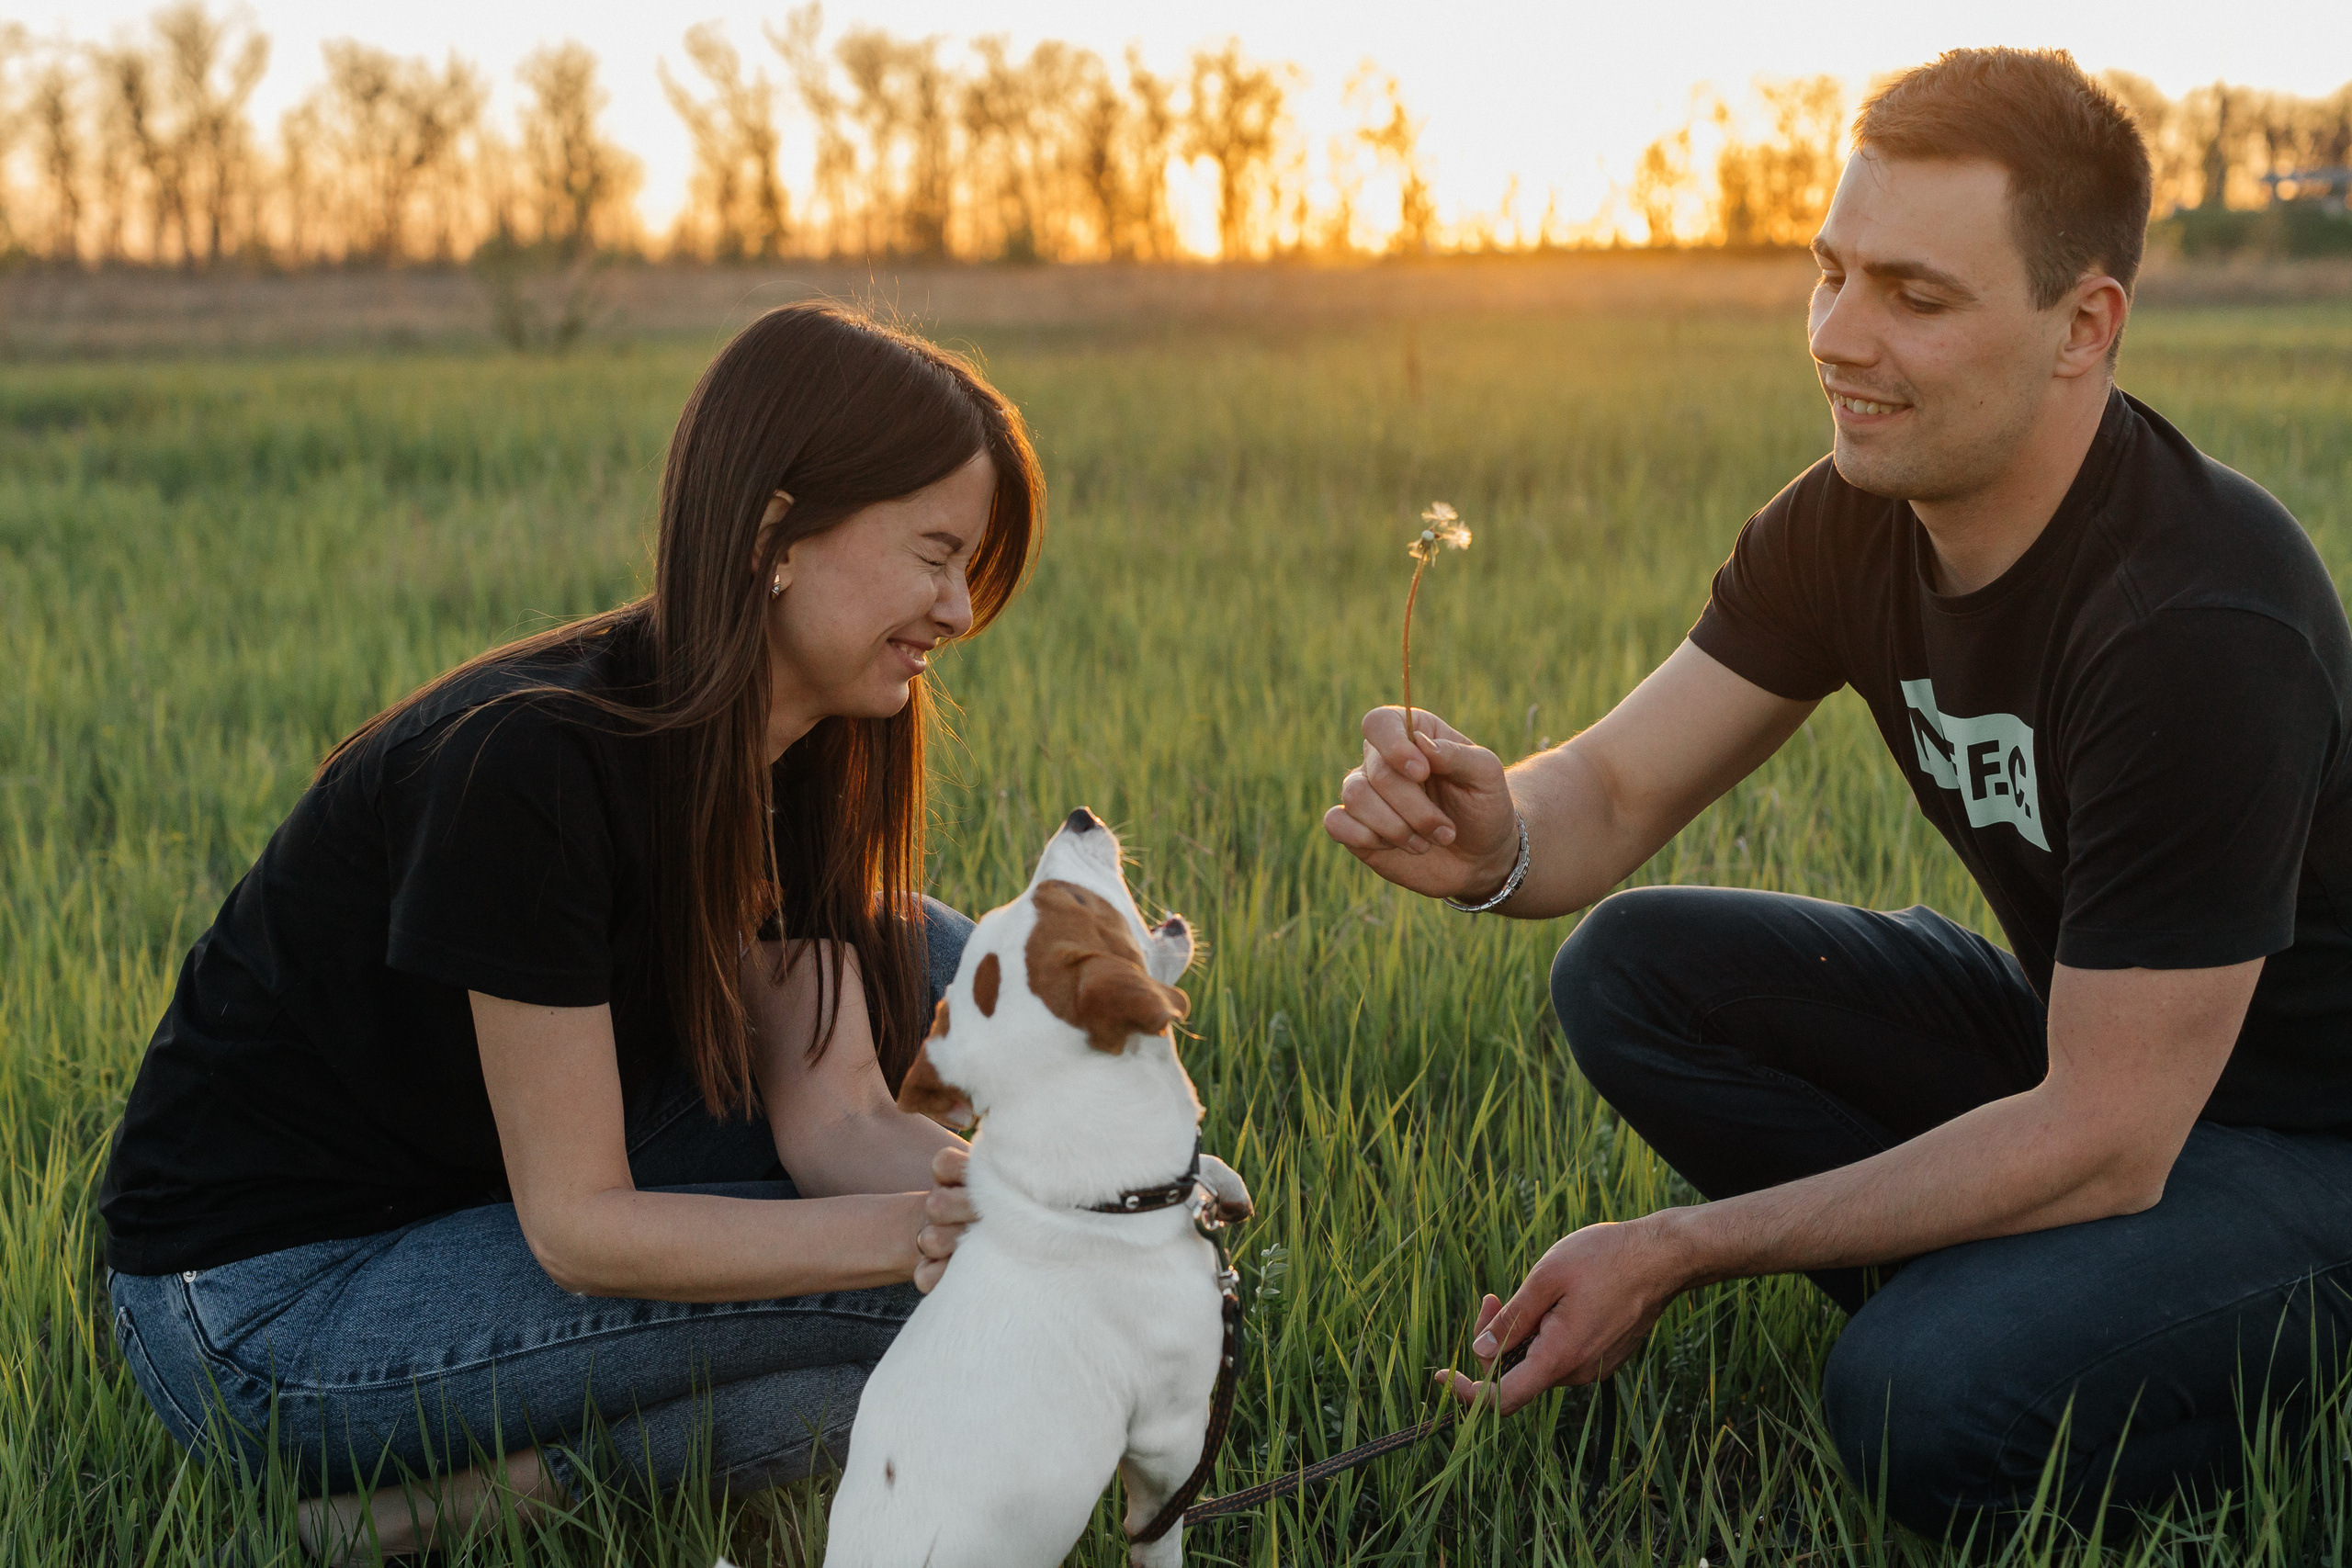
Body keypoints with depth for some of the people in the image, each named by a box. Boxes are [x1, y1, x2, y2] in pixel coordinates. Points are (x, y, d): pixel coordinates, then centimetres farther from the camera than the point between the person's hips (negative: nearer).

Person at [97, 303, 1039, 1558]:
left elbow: (834, 1110, -8)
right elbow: (579, 1224, -25)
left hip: (476, 1196, 9)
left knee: (926, 966, 2)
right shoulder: (534, 762, -29)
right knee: (933, 1309, -19)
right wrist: (915, 1228, -32)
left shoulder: (791, 749, -2)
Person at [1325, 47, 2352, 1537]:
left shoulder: (2201, 622, -31)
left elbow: (2103, 1143, -29)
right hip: (2065, 1039, 7)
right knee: (1632, 968, -8)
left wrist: (1676, 1250, -27)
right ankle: (1992, 1304, 0)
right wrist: (1495, 838, -31)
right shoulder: (1854, 521, -7)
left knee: (1923, 1410, -31)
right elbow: (1617, 790, -4)